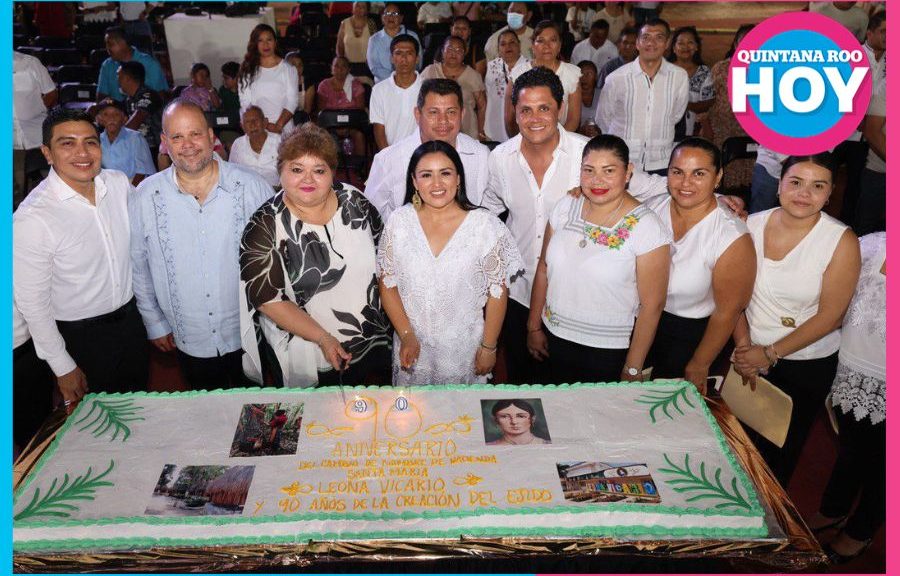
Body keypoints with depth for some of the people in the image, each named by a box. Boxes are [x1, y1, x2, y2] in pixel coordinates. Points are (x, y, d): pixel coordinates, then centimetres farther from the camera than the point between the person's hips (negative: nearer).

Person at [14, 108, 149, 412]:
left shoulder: (119, 183, -9)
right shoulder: (31, 219, -24)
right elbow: (32, 303, -17)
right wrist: (63, 367, -11)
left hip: (131, 317, 5)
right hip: (81, 336, -5)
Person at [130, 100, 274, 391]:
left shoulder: (252, 187, -9)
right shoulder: (144, 197, -6)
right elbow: (137, 266, 6)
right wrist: (154, 323, 8)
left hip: (250, 335, -1)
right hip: (189, 342, 1)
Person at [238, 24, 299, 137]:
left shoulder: (288, 69, 7)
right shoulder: (248, 71, 11)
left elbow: (292, 102, 0)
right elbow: (245, 103, 4)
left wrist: (278, 126, -13)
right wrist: (264, 125, -12)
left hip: (283, 131, -1)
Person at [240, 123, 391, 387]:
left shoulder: (355, 201, -6)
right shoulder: (265, 227, -16)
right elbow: (267, 299, -17)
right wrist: (323, 339, -21)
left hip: (372, 344, 4)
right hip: (306, 359, -3)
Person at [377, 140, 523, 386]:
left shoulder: (486, 225, -12)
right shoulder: (399, 222, -6)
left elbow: (497, 292, -7)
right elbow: (387, 283, -1)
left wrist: (489, 347, -4)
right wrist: (407, 336, -8)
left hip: (466, 348, -1)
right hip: (414, 347, 2)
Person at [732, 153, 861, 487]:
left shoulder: (842, 242, -16)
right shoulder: (752, 226, -8)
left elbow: (830, 316, -15)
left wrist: (771, 354, -14)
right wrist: (743, 345, -12)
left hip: (808, 364, -2)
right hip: (748, 351, 2)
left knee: (780, 450, 15)